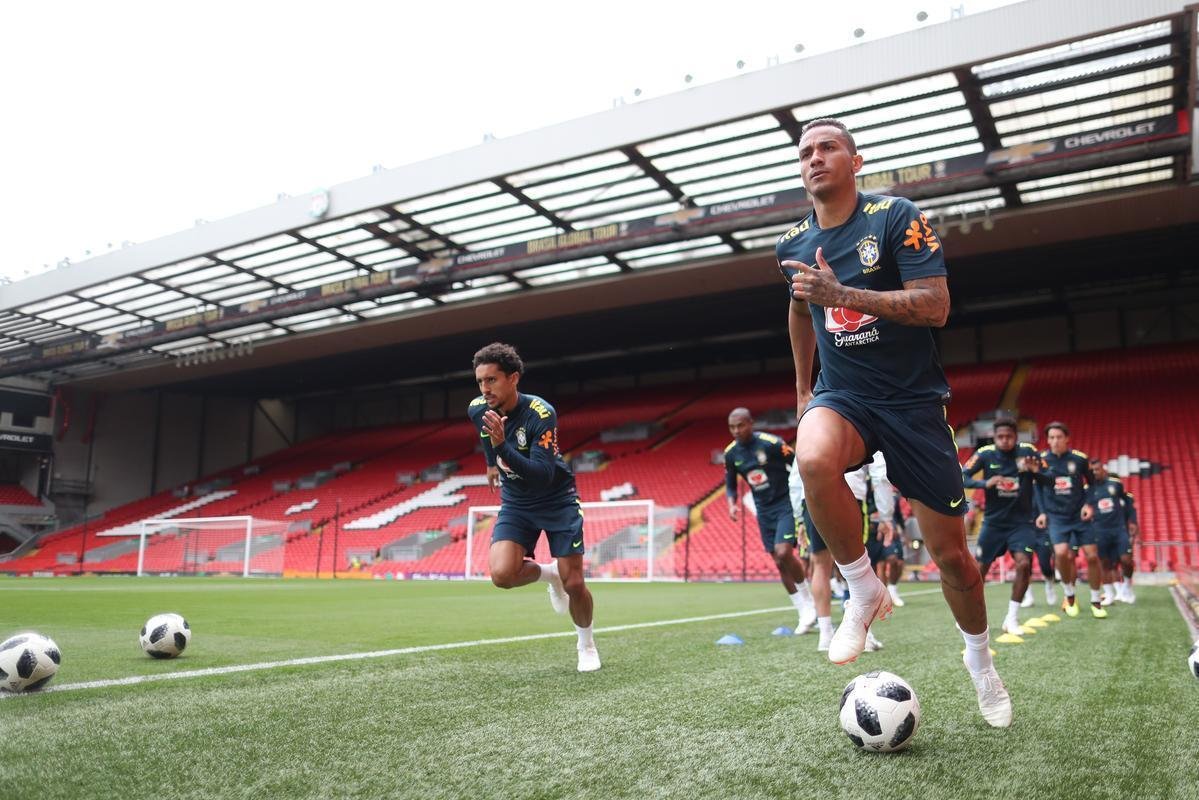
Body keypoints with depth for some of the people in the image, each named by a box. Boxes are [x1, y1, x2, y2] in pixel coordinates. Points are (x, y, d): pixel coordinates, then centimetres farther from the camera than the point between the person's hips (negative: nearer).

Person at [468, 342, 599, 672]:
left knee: (573, 583, -4)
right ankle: (549, 573, 14)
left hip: (557, 500, -4)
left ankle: (587, 645, 27)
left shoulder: (541, 414, -28)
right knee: (502, 574, -20)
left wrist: (502, 446, -46)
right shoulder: (477, 410, -12)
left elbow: (543, 475, -37)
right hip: (516, 502, 4)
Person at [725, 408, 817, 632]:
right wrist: (732, 503, -6)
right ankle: (805, 614, 16)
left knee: (783, 553, -20)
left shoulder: (771, 443, -18)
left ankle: (809, 600, 4)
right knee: (779, 563, 5)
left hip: (786, 504, -5)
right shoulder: (731, 453, -2)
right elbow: (730, 484, 12)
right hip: (763, 510, 6)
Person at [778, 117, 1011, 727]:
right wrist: (802, 386, 28)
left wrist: (843, 294, -28)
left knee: (949, 550, 4)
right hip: (842, 396, 2)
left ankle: (980, 663, 33)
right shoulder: (793, 244, 6)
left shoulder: (897, 217, -8)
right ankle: (865, 593, -13)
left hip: (913, 400, -2)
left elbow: (936, 306, -18)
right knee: (814, 459, -36)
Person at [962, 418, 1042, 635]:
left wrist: (1036, 469, -24)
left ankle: (1011, 619, -4)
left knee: (1024, 563, -18)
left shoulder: (1027, 451, -9)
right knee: (981, 568, 5)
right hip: (994, 521, 0)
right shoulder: (985, 454, -10)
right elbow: (961, 477, -15)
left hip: (1022, 521, 0)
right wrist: (985, 483, -31)